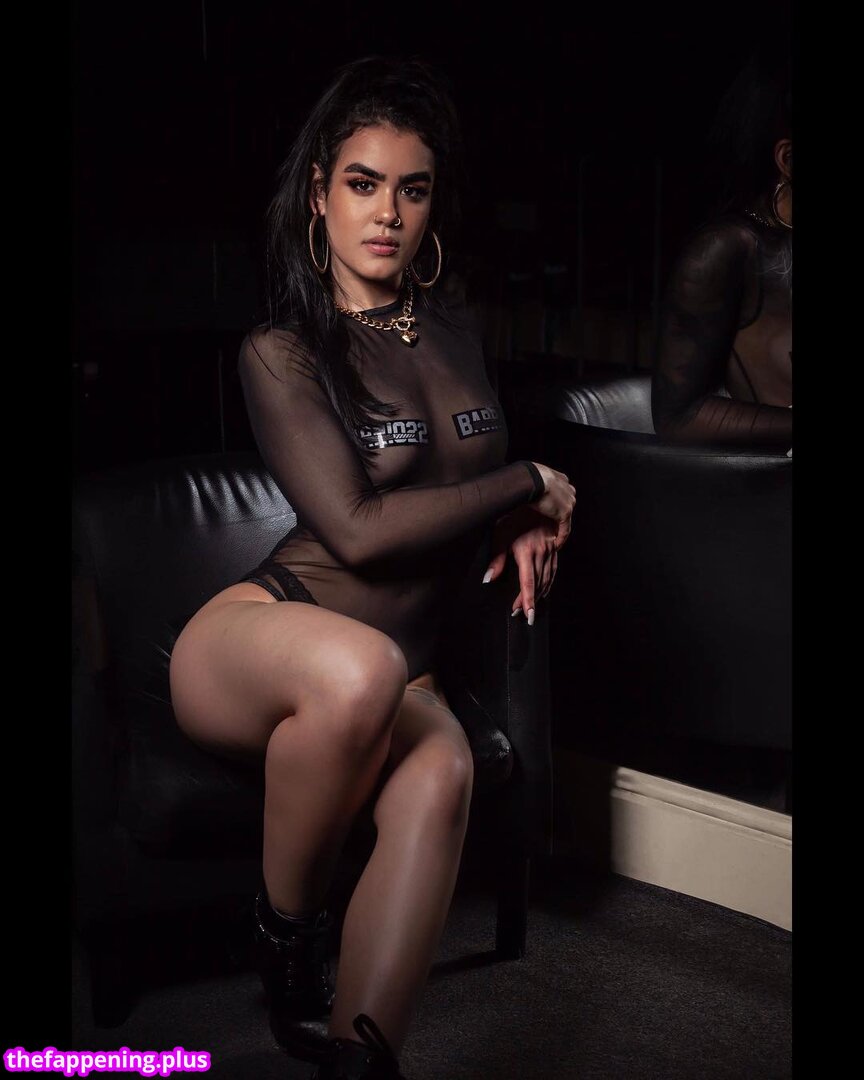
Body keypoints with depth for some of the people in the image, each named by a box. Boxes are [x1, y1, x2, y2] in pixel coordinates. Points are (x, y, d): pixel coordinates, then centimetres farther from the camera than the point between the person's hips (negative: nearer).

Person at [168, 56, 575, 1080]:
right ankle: (285, 932, -17)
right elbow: (358, 528, -16)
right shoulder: (281, 352, -5)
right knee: (362, 666, -41)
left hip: (395, 672, 5)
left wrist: (524, 527, 7)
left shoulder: (453, 327, 14)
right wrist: (528, 484, -7)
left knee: (439, 773, -33)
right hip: (251, 641, -4)